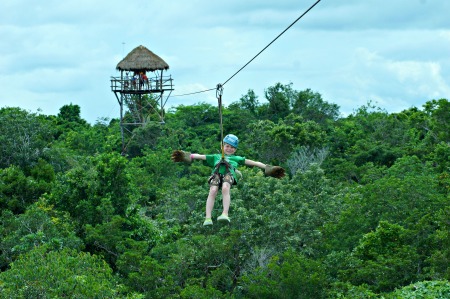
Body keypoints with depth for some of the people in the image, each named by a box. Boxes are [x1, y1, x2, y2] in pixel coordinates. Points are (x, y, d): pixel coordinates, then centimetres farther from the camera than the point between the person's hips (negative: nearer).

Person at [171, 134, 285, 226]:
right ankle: (208, 218, -41)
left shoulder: (237, 158, 41)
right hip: (217, 172, 1)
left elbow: (253, 163, 34)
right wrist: (188, 156, 20)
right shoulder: (215, 157, 42)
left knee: (225, 188, -34)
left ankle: (225, 214, -50)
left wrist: (266, 168, 26)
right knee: (213, 191, -28)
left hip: (230, 172, -1)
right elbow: (200, 156, 34)